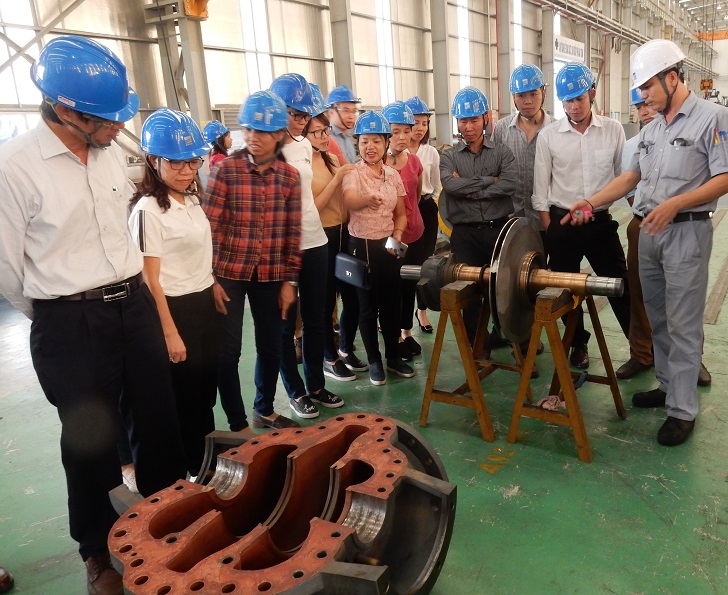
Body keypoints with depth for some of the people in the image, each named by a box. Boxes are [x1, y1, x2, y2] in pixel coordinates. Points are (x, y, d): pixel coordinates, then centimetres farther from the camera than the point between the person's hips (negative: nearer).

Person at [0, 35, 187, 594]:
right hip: (69, 325, -5)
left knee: (157, 422, 15)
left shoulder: (113, 152, 3)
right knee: (90, 440, 12)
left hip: (135, 304, 5)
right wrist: (59, 317, 6)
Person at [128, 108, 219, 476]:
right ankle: (192, 469, 25)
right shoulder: (149, 210, -18)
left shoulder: (192, 199, 7)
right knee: (185, 393, 7)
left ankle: (208, 459, 37)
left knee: (206, 386, 19)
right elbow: (150, 280, -18)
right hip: (175, 308, -8)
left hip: (204, 304, 8)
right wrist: (170, 333, -18)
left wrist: (212, 291, 15)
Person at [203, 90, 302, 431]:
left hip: (271, 276, 3)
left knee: (271, 347, 13)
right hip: (229, 273, -3)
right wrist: (210, 278, -11)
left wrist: (289, 280, 2)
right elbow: (208, 226, -8)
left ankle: (265, 410, 36)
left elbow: (292, 233, 3)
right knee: (228, 350, 2)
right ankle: (237, 424, 19)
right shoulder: (225, 169, -7)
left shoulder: (290, 176, 1)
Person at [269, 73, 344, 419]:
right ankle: (296, 391, 22)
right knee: (286, 323, 8)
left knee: (315, 318, 14)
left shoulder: (305, 145, 10)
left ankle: (317, 386, 29)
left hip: (314, 241, 7)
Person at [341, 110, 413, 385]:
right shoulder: (353, 173, -10)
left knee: (392, 304, 11)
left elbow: (401, 214, 12)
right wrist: (367, 200, -54)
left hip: (389, 246, 4)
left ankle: (393, 357, 27)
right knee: (368, 306, 6)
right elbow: (350, 201, -32)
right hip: (362, 246, -4)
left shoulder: (393, 175, 5)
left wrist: (397, 235, -8)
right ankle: (374, 361, 20)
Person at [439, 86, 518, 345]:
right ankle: (475, 345, 20)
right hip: (465, 234, 1)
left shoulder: (502, 152, 6)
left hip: (499, 229, 0)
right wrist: (489, 180, -9)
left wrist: (470, 190, -11)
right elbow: (450, 185, -14)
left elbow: (509, 185, -12)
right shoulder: (449, 156, 7)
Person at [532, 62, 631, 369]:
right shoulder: (548, 135, -3)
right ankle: (579, 344, 29)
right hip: (563, 223, 0)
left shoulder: (613, 130, 0)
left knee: (621, 285, 4)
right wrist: (549, 229, -2)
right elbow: (541, 187, 0)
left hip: (601, 221, 0)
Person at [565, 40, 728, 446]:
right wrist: (592, 201, 6)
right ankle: (668, 386, 26)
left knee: (682, 324, -5)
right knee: (658, 318, 13)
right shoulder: (651, 129, 15)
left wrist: (674, 204, -22)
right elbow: (631, 177, 18)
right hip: (649, 230, 7)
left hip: (687, 231, -7)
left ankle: (683, 409, 3)